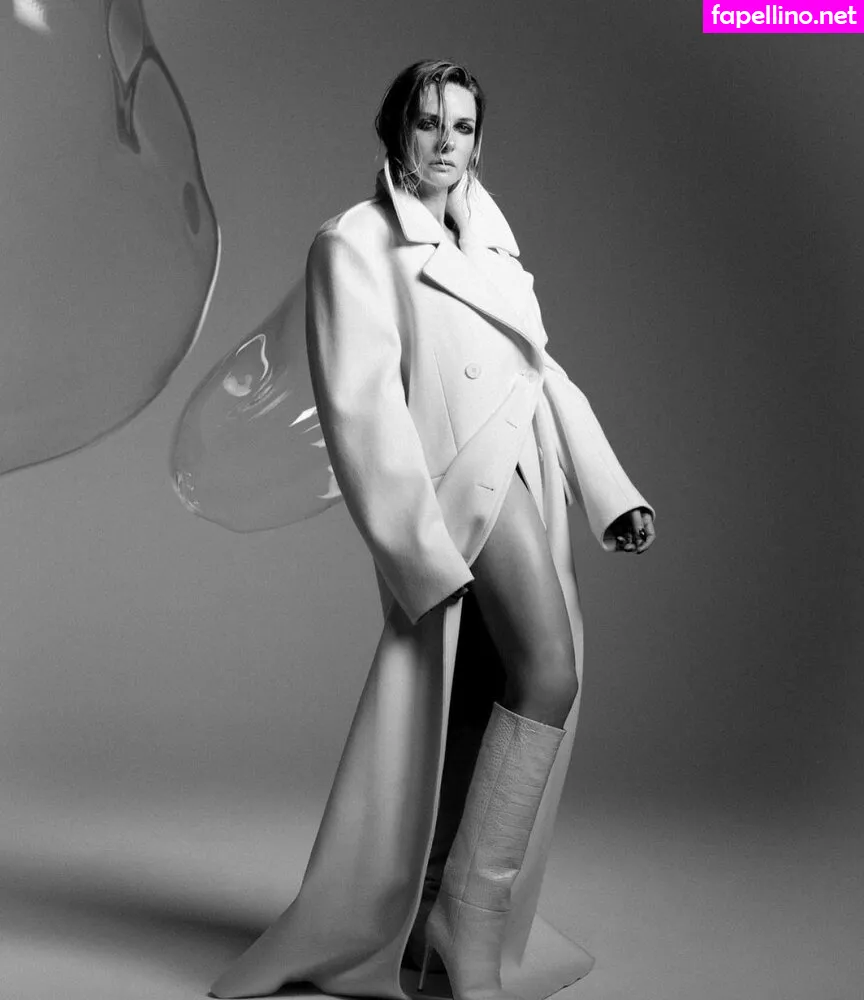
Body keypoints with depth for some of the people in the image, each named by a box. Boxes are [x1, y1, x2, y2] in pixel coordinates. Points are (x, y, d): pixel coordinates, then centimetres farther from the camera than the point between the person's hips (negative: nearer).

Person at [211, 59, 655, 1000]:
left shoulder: (488, 242, 24)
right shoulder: (356, 244, -1)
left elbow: (542, 367, 22)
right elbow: (361, 406, -10)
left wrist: (612, 490, 15)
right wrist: (425, 547, -17)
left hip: (526, 478, 8)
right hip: (463, 478, -8)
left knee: (480, 708, 9)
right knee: (548, 673, -21)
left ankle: (408, 922, 21)